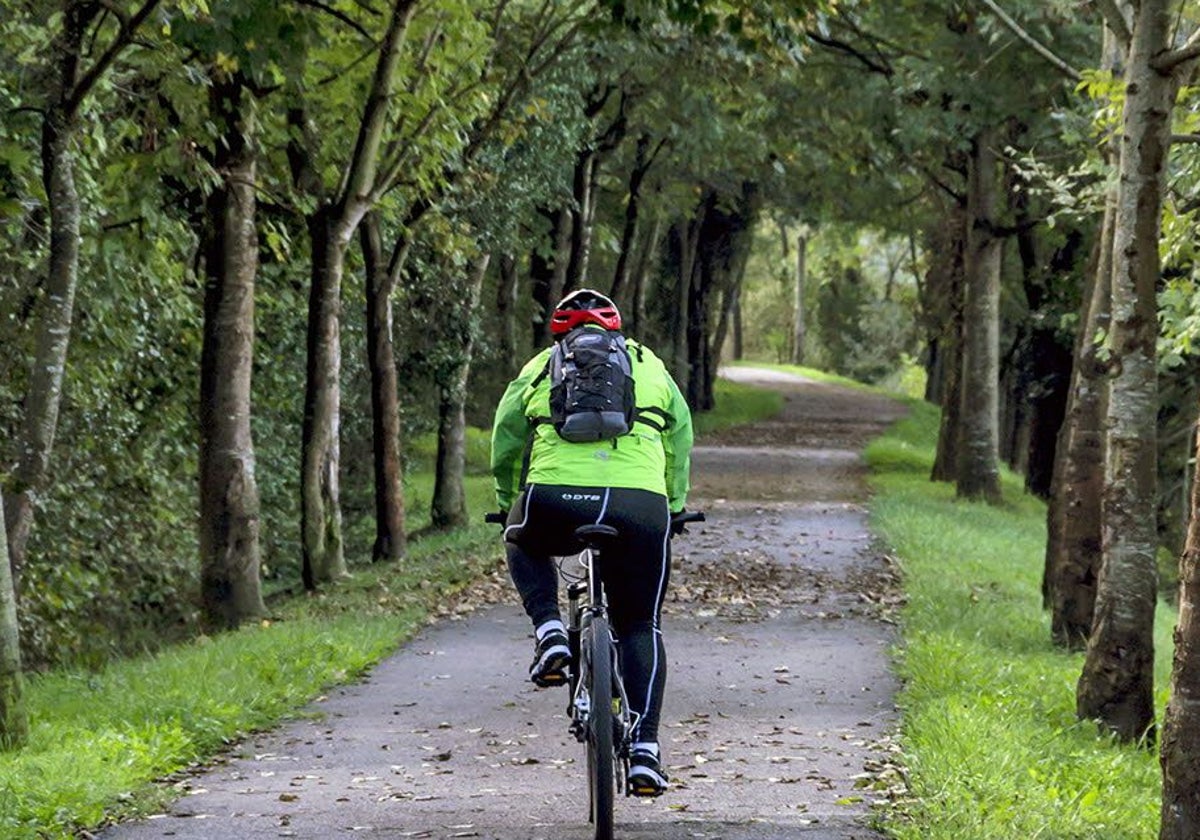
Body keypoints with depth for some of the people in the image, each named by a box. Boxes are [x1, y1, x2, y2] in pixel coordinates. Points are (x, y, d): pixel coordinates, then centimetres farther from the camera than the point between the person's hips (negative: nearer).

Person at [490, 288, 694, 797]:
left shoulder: (538, 369, 23)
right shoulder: (650, 366, 25)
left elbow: (504, 447, 29)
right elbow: (680, 439, 32)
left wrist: (509, 502, 46)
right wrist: (674, 504, 46)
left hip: (554, 503, -1)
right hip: (640, 507, 1)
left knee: (523, 542, 35)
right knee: (641, 629, 17)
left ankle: (549, 631, 11)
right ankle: (645, 751, 4)